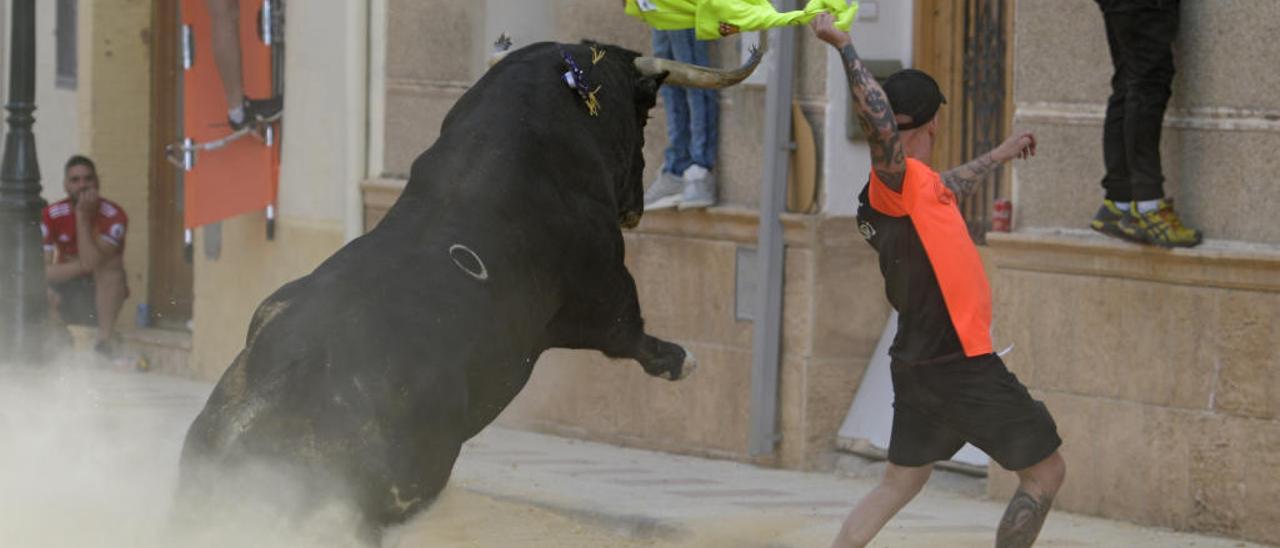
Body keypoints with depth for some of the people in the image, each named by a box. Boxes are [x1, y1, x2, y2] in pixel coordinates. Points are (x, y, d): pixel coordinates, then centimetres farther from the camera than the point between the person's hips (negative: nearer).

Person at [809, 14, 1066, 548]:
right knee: (1046, 472, 3)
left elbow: (947, 187, 36)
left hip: (919, 365, 10)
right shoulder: (897, 179, -16)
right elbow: (879, 121, -37)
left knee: (899, 484, 16)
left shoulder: (918, 186, 12)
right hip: (961, 365, -10)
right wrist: (845, 47, -33)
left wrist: (997, 156, 51)